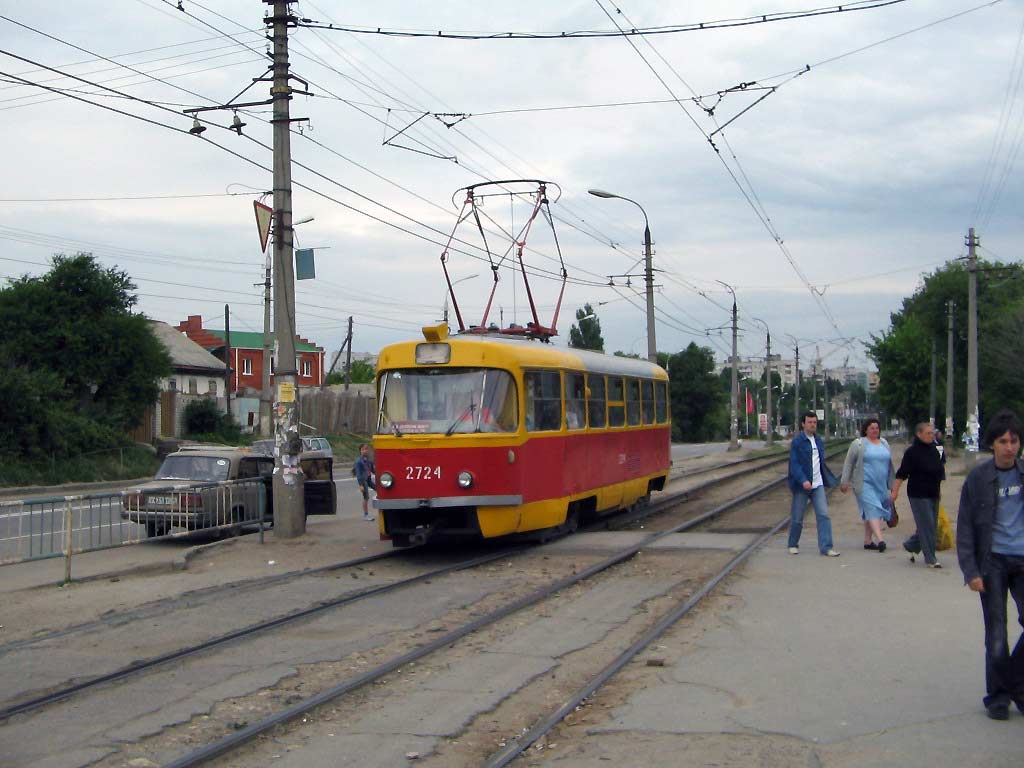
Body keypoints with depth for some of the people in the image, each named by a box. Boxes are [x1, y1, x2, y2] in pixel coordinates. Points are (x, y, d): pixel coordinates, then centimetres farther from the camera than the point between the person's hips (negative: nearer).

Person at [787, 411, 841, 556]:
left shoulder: (818, 441, 11)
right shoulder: (797, 442, -9)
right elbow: (794, 464, -16)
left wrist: (828, 480, 19)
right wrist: (803, 480, -28)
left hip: (818, 484, 5)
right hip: (802, 485, -5)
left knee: (823, 515, -6)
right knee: (797, 518, 5)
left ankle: (826, 547, -7)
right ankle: (793, 545, 24)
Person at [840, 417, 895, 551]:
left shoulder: (884, 443, 14)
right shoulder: (858, 444, -2)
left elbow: (889, 464, 21)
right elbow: (848, 463, 0)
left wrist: (892, 484, 20)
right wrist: (845, 481, -4)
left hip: (881, 485, 5)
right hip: (865, 484, -5)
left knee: (870, 512, 9)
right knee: (872, 510, -16)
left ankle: (868, 541, 16)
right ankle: (880, 540, -26)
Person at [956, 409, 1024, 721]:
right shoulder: (978, 478, -3)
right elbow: (965, 528, -1)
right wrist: (971, 571, -7)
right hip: (993, 561, -2)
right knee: (996, 634, 1)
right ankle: (998, 696, 16)